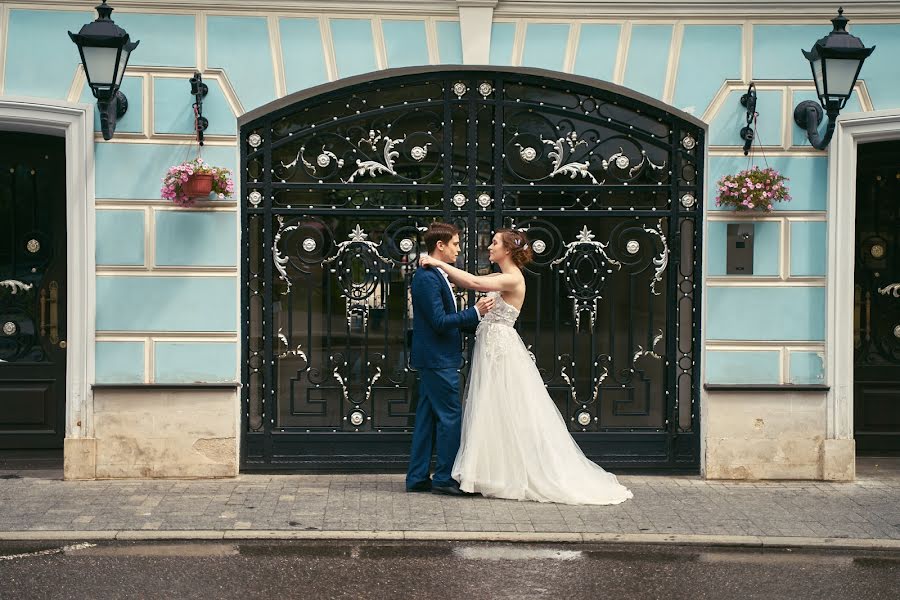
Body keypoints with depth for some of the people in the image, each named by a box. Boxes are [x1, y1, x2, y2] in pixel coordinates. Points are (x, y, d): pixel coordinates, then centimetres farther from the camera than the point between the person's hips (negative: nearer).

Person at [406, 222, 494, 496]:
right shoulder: (427, 278, -17)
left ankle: (417, 478, 16)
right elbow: (439, 321, -21)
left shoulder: (433, 275, 15)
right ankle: (444, 478, 2)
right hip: (438, 360, -10)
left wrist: (478, 318, 15)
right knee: (450, 417, -4)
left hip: (433, 360, 10)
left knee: (427, 418, 12)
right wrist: (475, 312, -18)